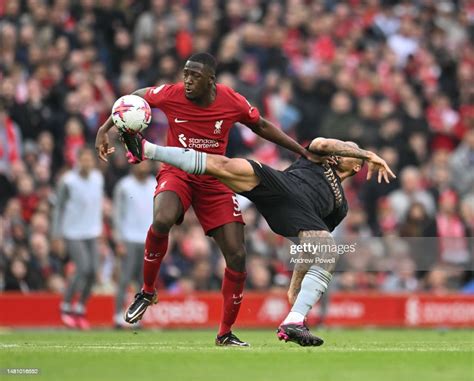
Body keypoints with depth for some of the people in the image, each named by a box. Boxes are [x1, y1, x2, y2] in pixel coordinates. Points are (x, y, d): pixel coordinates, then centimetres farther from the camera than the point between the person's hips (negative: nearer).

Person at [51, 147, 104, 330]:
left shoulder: (98, 178, 3)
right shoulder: (68, 182, -14)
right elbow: (58, 208, -8)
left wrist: (98, 229, 16)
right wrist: (56, 236, -9)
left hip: (92, 233, 6)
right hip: (73, 233, -6)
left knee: (92, 272, -1)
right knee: (83, 269, -14)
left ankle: (80, 310, 13)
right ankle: (66, 307, 4)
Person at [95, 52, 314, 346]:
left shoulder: (233, 102, -11)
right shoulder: (171, 95, -15)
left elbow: (261, 126, 7)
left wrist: (304, 153, 8)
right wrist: (105, 129, -4)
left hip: (215, 181, 2)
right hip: (177, 174, -2)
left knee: (237, 256, -6)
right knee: (162, 221, -36)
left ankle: (226, 333, 11)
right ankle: (147, 292, -11)